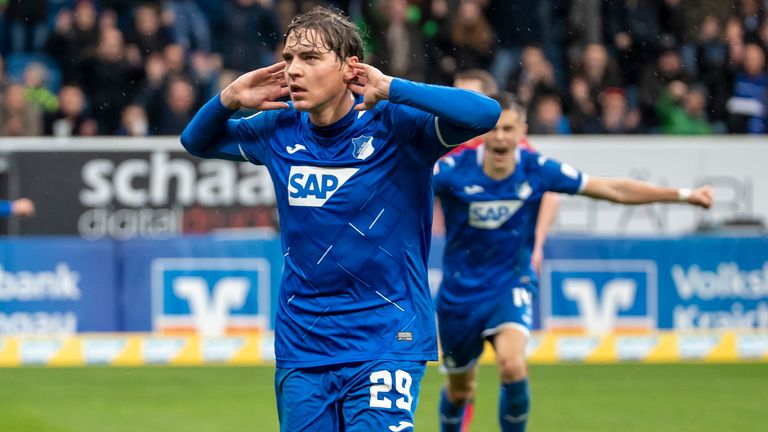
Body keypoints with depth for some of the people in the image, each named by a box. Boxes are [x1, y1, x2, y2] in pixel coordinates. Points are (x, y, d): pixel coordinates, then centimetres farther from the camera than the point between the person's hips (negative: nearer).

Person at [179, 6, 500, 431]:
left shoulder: (393, 125, -10)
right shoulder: (280, 129, 5)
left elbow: (485, 113, -24)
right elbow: (196, 141, 22)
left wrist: (389, 89, -26)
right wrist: (229, 99, 1)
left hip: (386, 343, -5)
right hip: (301, 345, 5)